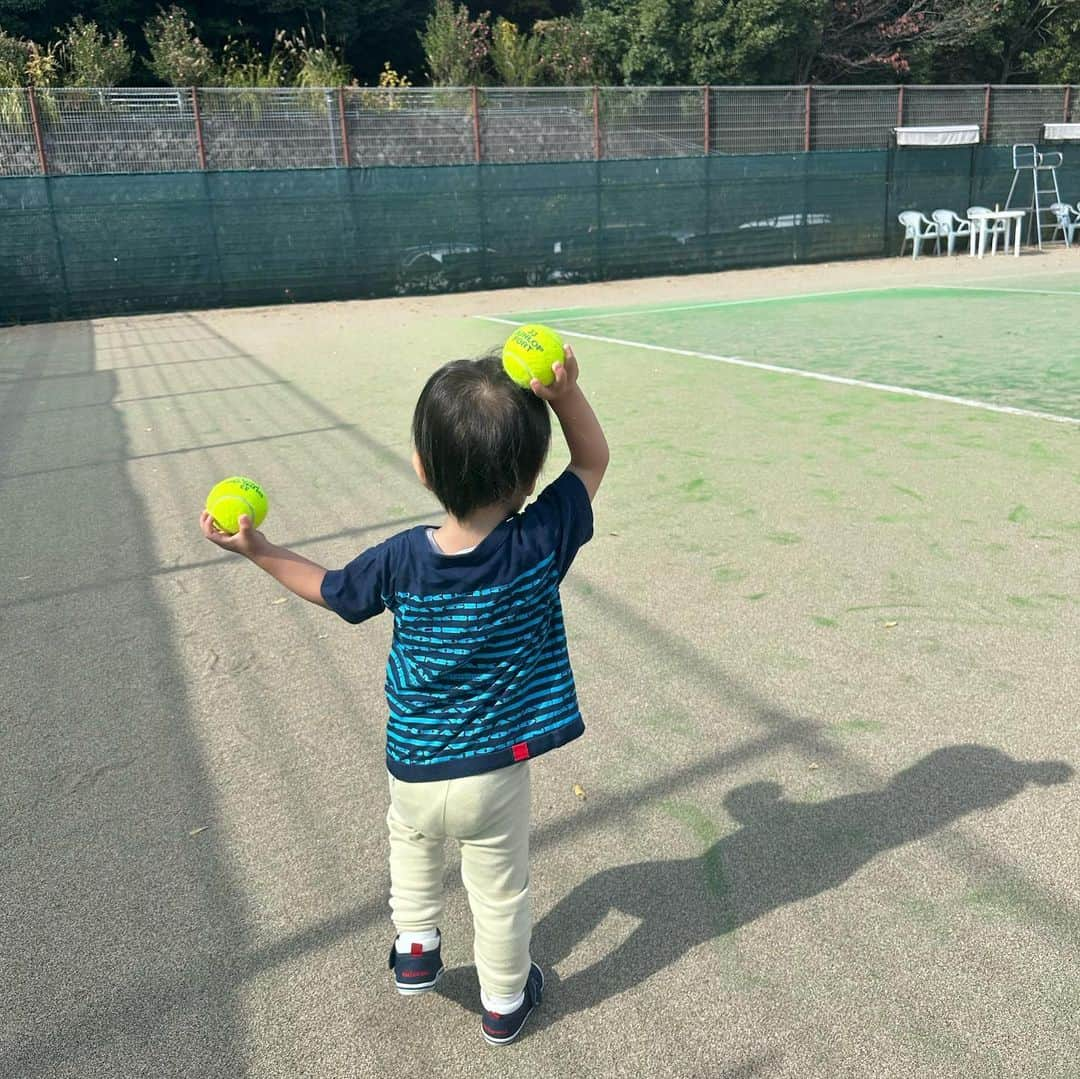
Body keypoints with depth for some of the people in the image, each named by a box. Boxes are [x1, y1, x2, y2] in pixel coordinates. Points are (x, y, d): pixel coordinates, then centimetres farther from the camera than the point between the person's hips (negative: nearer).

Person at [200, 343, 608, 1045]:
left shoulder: (401, 560, -19)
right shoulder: (541, 544, -23)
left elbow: (328, 587, 0)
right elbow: (593, 459, -9)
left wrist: (258, 550, 11)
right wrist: (564, 393, -24)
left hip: (414, 770, 1)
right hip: (497, 774, -1)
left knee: (413, 849, 34)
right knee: (501, 890, 21)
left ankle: (415, 952, 50)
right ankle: (505, 1004, 43)